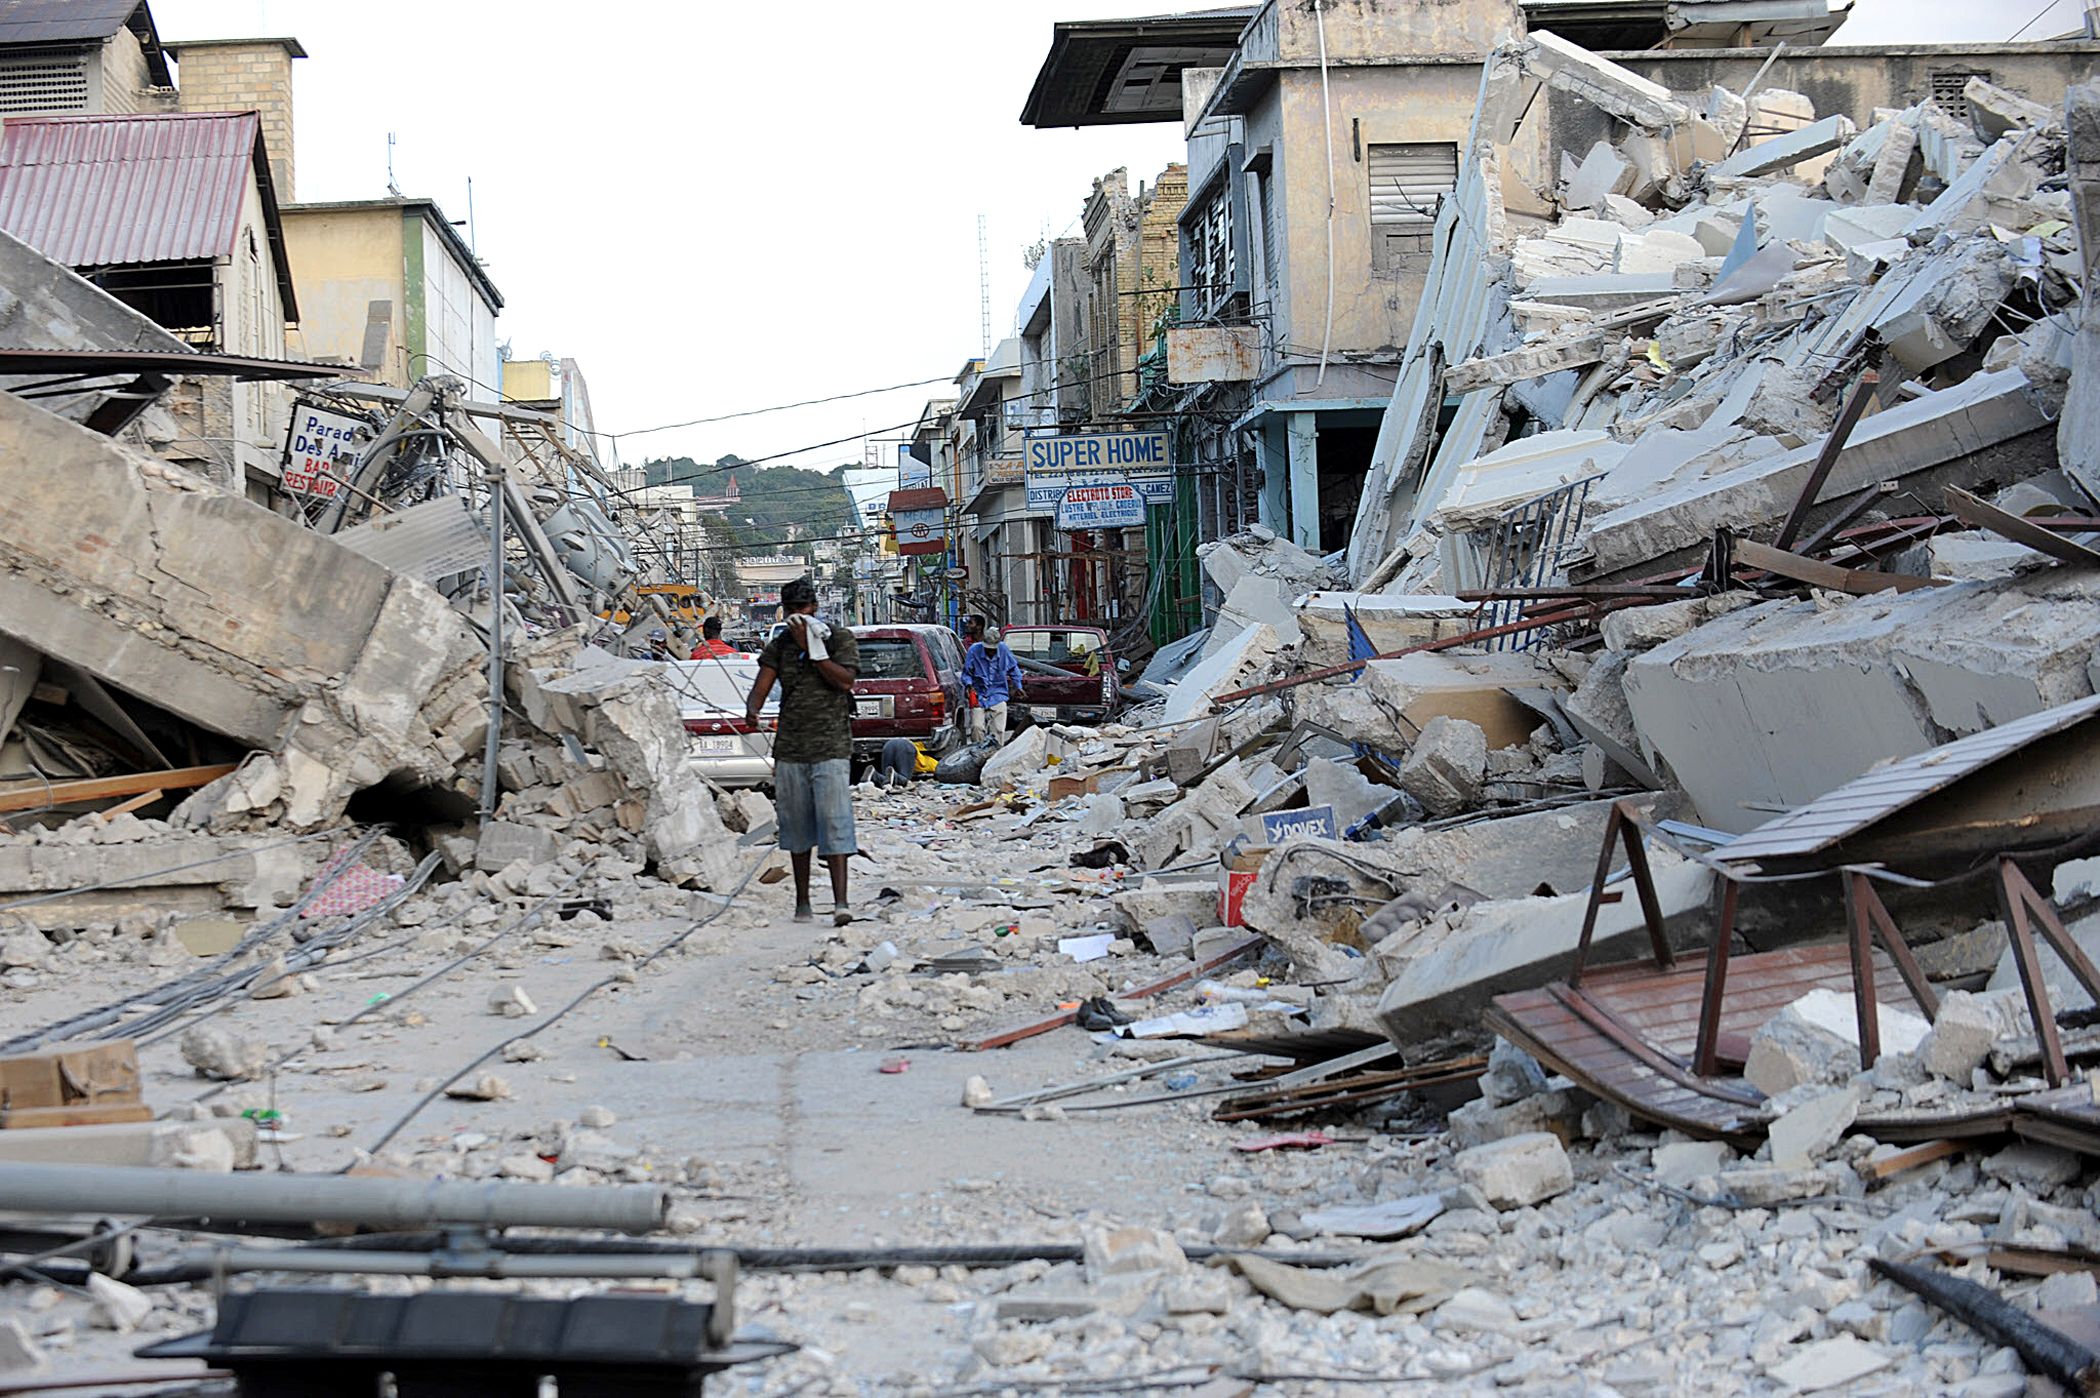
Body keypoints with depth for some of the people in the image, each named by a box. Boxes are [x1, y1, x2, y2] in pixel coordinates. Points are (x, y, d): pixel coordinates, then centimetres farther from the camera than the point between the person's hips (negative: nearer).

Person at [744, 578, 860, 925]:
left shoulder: (840, 639, 2)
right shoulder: (779, 646, 11)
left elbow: (845, 681, -12)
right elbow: (761, 687, 2)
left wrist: (810, 648, -14)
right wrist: (751, 710, -20)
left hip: (831, 748, -4)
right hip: (790, 749, 4)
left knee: (834, 822, -13)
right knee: (796, 825, 8)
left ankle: (840, 902, -19)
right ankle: (802, 902, 18)